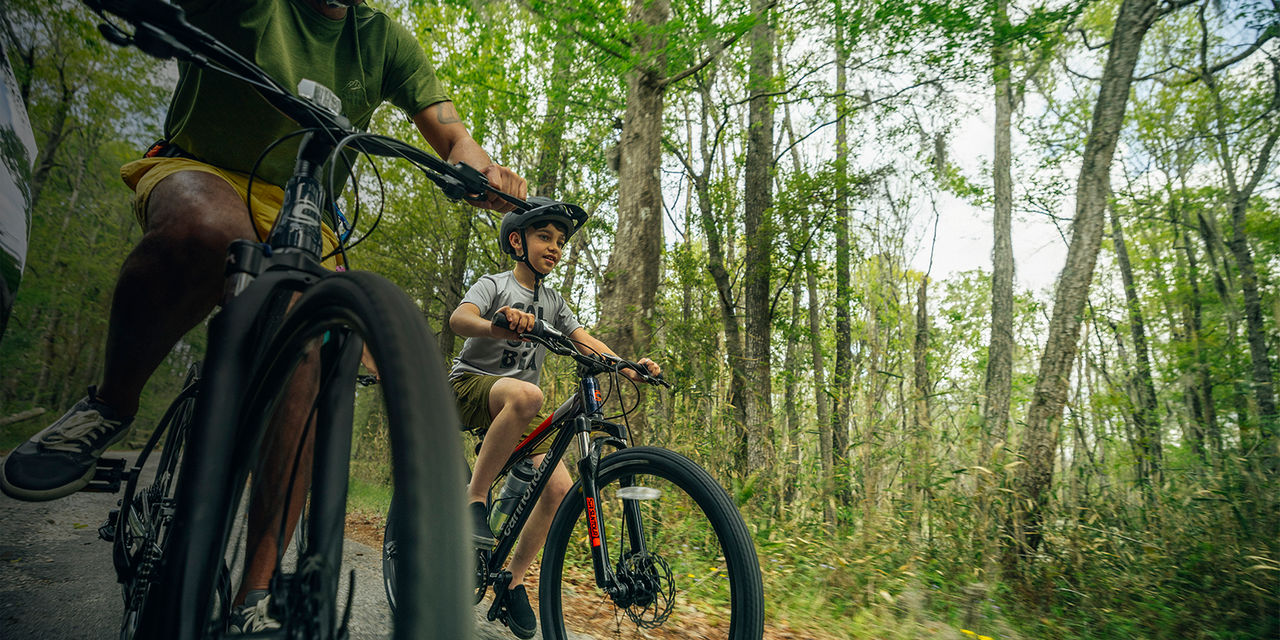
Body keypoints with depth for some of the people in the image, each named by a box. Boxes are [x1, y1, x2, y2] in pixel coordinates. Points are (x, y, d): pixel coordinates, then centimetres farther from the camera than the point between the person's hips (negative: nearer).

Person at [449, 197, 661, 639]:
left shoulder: (553, 302, 15)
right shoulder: (495, 284, -2)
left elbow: (585, 341, 3)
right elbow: (459, 318, -22)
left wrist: (630, 368, -15)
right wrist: (500, 325, -46)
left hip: (515, 410, 6)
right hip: (471, 384, -5)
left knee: (560, 486, -12)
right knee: (526, 395, -40)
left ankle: (514, 579, 5)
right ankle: (474, 498, -24)